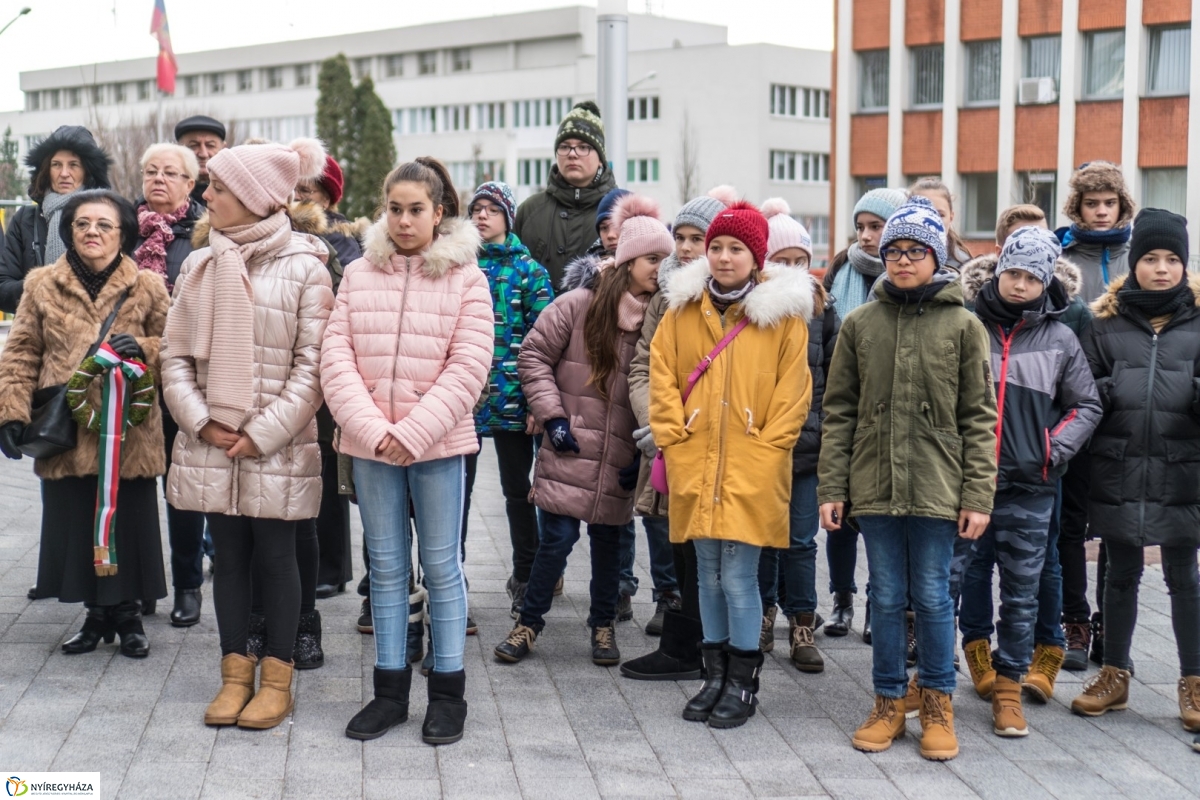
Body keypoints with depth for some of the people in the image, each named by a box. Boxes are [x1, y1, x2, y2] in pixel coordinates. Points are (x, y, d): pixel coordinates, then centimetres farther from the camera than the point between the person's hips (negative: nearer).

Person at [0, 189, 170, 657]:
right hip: (65, 433, 1)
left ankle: (128, 614, 21)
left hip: (129, 433, -1)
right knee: (76, 526, 7)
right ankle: (97, 613, 23)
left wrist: (142, 350, -16)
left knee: (128, 525, 4)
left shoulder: (148, 288, 3)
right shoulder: (42, 286, 5)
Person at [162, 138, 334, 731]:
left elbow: (313, 363, -9)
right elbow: (176, 354, 8)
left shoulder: (304, 268, -6)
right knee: (229, 555, 11)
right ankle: (235, 674, 22)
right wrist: (201, 421, -6)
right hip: (211, 443, 4)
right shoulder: (199, 266, 8)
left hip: (278, 445, -4)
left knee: (275, 558, 5)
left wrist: (264, 433, -14)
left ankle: (277, 680, 16)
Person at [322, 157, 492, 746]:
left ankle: (448, 692, 15)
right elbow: (336, 359, -1)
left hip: (437, 443, -3)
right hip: (370, 443, 3)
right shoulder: (358, 274, 6)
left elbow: (467, 368, -8)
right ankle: (389, 690, 21)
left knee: (442, 566, 5)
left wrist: (414, 432, -15)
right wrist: (372, 428, -13)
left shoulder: (466, 278, -2)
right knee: (386, 567, 11)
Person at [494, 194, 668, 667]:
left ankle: (603, 624, 30)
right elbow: (534, 356, -2)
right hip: (570, 450, -2)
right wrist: (552, 416, -8)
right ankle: (529, 622, 17)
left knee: (608, 540, 12)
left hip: (620, 459, 3)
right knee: (558, 537, -1)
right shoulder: (578, 304, -8)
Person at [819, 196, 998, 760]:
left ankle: (937, 703, 21)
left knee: (932, 597, 5)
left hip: (937, 490, -2)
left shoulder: (963, 326, 0)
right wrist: (831, 489, 2)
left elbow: (980, 418, 0)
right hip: (874, 487, 2)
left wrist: (978, 496, -6)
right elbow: (838, 412, 7)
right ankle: (890, 701, 22)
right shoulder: (859, 324, 5)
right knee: (886, 597, 10)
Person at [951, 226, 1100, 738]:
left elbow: (1086, 405, 13)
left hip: (1030, 489, 1)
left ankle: (1009, 686, 16)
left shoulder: (1059, 339, 5)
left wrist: (1055, 450, -1)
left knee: (1022, 591, 6)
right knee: (956, 577, 1)